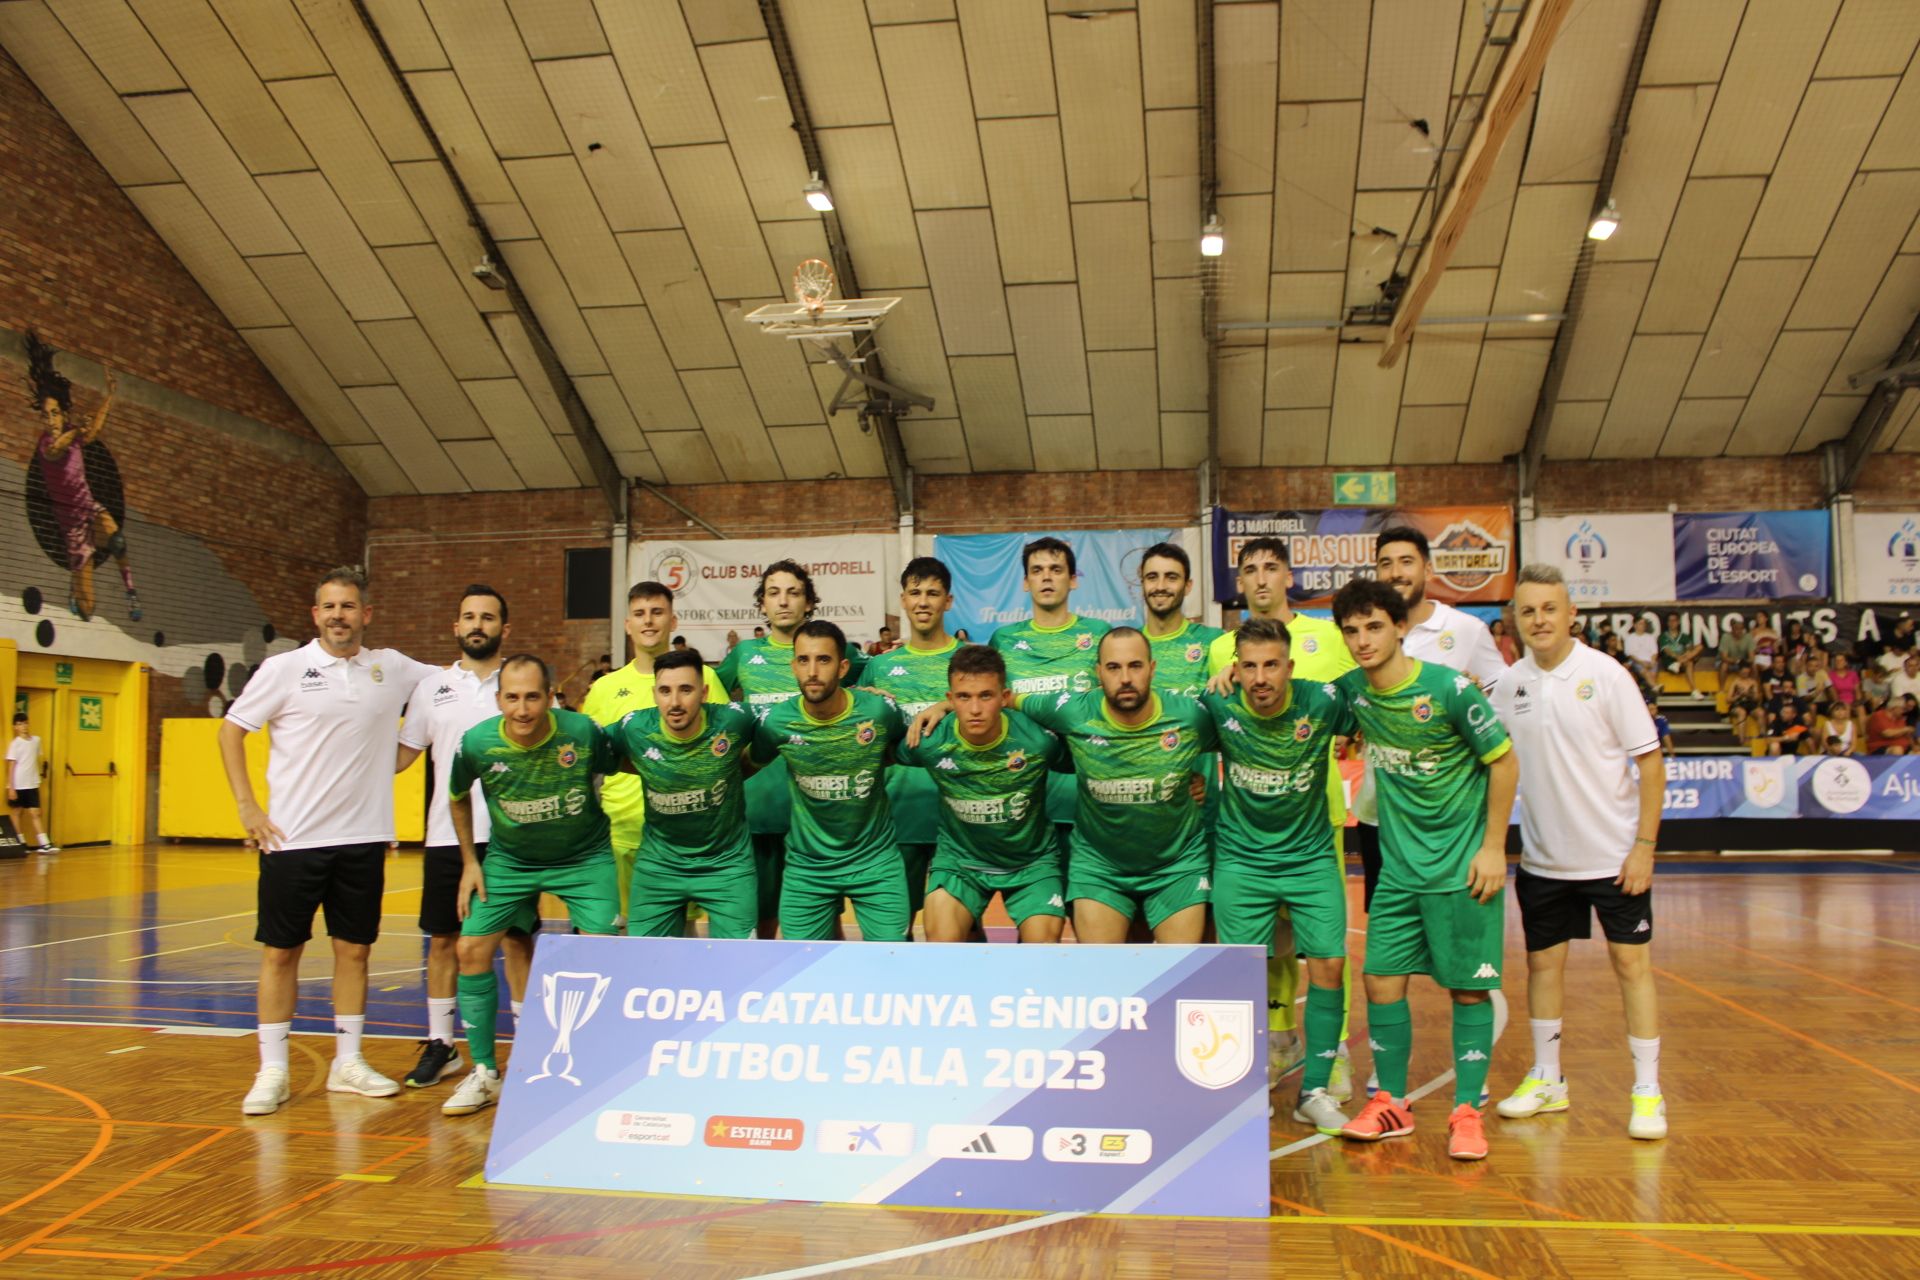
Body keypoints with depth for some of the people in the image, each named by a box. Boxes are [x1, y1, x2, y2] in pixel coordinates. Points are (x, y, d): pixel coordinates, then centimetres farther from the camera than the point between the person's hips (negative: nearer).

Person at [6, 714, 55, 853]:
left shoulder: (36, 740, 6)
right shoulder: (15, 744, -7)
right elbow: (11, 766, -8)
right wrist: (11, 787, -12)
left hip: (32, 784, 3)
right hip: (18, 785, -3)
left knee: (35, 813, -1)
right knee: (17, 813, 7)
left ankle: (44, 844, -8)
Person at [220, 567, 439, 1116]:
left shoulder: (392, 668, 6)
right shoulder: (285, 669, -2)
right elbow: (230, 731, 3)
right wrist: (247, 808, -4)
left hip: (363, 838, 3)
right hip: (294, 839, -3)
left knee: (354, 949, 9)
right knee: (281, 951, 3)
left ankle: (348, 1063, 20)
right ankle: (272, 1071, 14)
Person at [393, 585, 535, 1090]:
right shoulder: (432, 687, 8)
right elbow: (401, 755, 10)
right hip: (447, 834, 2)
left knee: (518, 937, 3)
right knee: (442, 938, 8)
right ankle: (440, 1044, 20)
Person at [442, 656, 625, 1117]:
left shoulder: (583, 733, -24)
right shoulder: (477, 743, -18)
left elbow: (621, 768, -3)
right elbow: (458, 797, 4)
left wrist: (604, 832, -1)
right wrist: (469, 862, 4)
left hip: (584, 858, -2)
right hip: (508, 860, 2)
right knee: (472, 949, -4)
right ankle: (484, 1073, 13)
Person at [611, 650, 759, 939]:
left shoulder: (733, 720, -20)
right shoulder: (633, 728, -16)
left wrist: (735, 775, -2)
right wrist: (652, 772, 0)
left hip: (728, 862, -1)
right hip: (659, 863, 2)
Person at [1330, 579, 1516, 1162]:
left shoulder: (1449, 688, -15)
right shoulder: (1351, 690, -2)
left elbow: (1503, 762, -7)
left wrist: (1492, 848, -9)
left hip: (1462, 864, -4)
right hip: (1398, 865, 4)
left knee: (1469, 987, 2)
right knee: (1381, 980, 3)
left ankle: (1467, 1113, 15)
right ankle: (1391, 1103, 19)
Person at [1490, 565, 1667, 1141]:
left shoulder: (1605, 675, -10)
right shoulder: (1508, 686, 0)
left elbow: (1651, 764, -8)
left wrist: (1644, 845, -12)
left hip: (1613, 855, -3)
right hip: (1542, 857, 4)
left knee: (1631, 962, 1)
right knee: (1543, 962, 9)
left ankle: (1647, 1091, 11)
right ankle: (1547, 1079, 24)